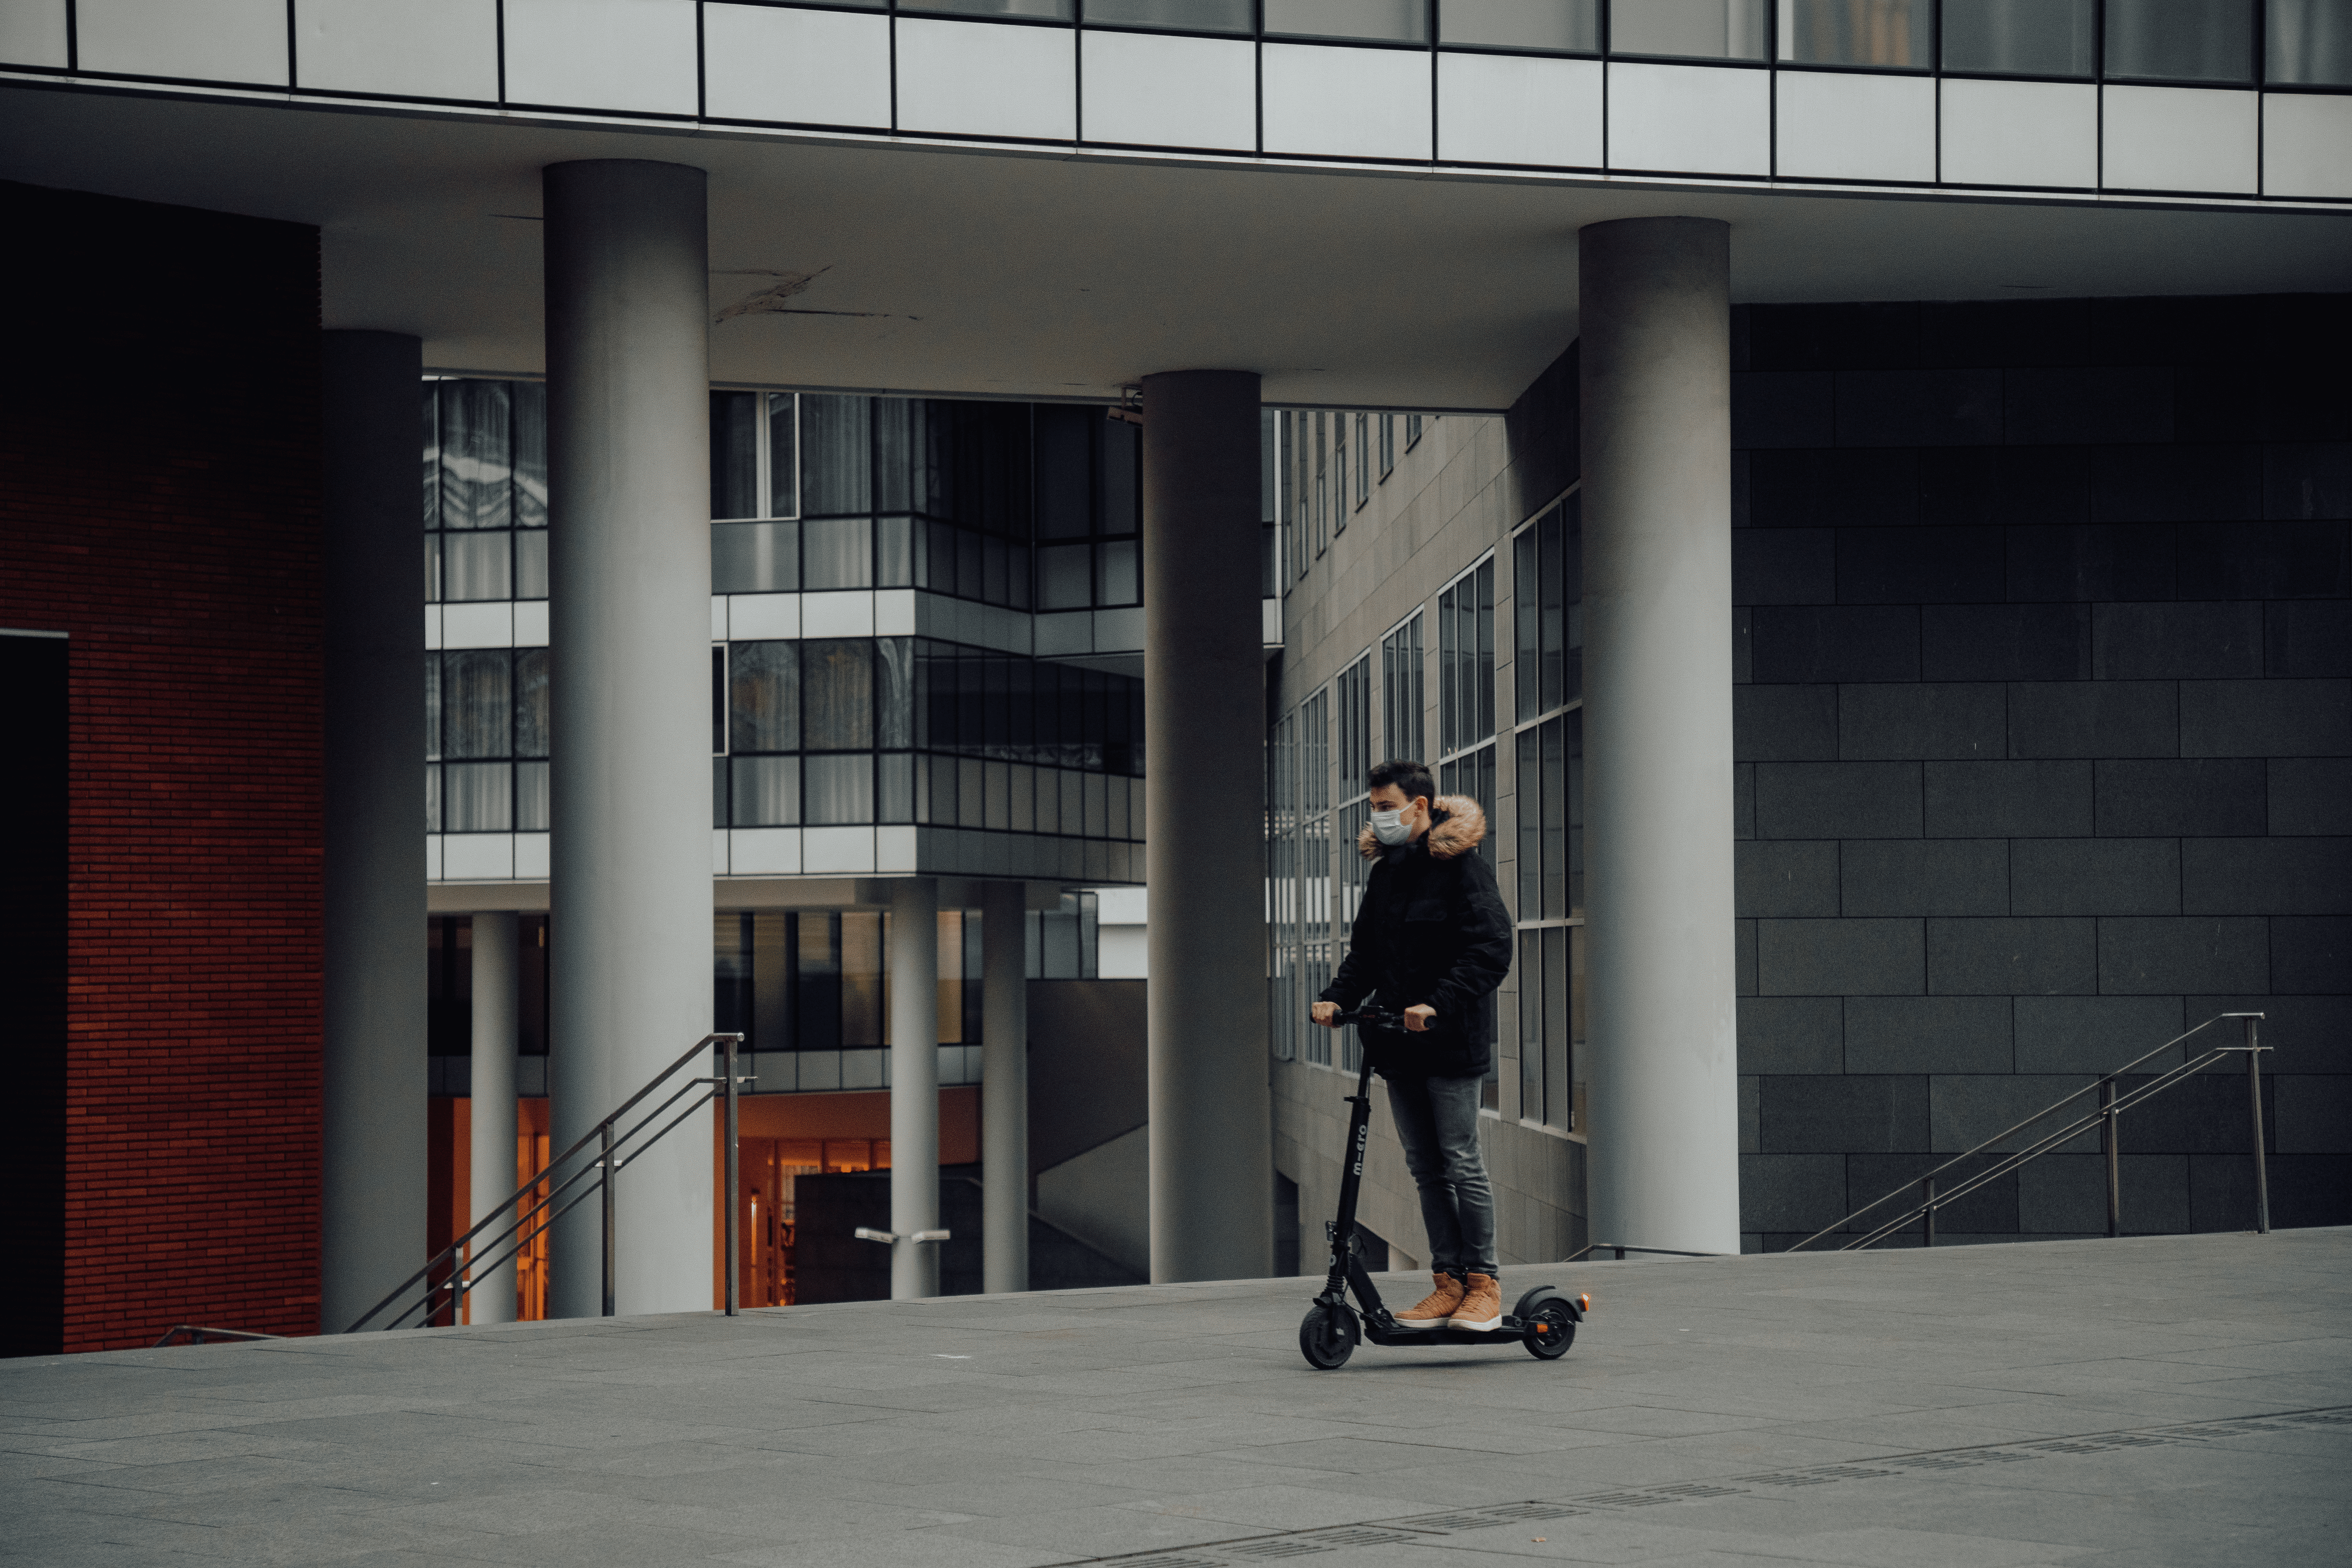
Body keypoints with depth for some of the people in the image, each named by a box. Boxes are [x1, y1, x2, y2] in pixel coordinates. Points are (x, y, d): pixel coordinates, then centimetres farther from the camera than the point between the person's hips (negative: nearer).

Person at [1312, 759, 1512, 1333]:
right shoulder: (1385, 871, 15)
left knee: (1462, 1163, -4)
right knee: (1425, 1167, 8)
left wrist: (1438, 1006, -26)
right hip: (1400, 1045, 7)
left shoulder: (1460, 866, -9)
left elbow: (1490, 952, -16)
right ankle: (1449, 1282, 14)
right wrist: (1338, 997, 1)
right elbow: (1366, 951, 20)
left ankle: (1484, 1283, 4)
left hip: (1452, 1045, -7)